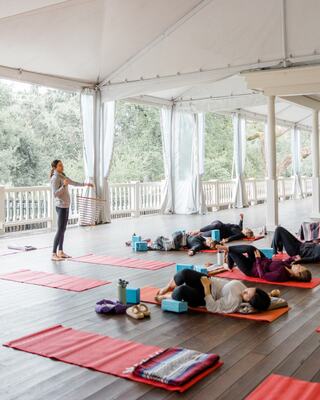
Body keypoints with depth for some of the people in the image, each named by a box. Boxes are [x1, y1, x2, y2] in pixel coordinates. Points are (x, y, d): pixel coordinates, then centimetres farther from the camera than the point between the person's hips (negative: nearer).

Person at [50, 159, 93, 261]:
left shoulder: (62, 176, 13)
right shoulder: (55, 178, -14)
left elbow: (73, 183, 28)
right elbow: (55, 194, -21)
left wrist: (85, 184, 28)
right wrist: (64, 185, -30)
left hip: (66, 206, 9)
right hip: (61, 206, -9)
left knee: (63, 229, 12)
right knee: (60, 230, -10)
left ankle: (60, 251, 18)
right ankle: (54, 254, -8)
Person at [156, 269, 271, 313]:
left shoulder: (234, 303, -29)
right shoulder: (240, 287, -8)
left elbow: (212, 307, -28)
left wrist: (206, 288, -27)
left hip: (204, 297, -6)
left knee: (181, 291, -35)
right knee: (184, 273, -22)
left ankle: (163, 296, 3)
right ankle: (167, 288, 11)